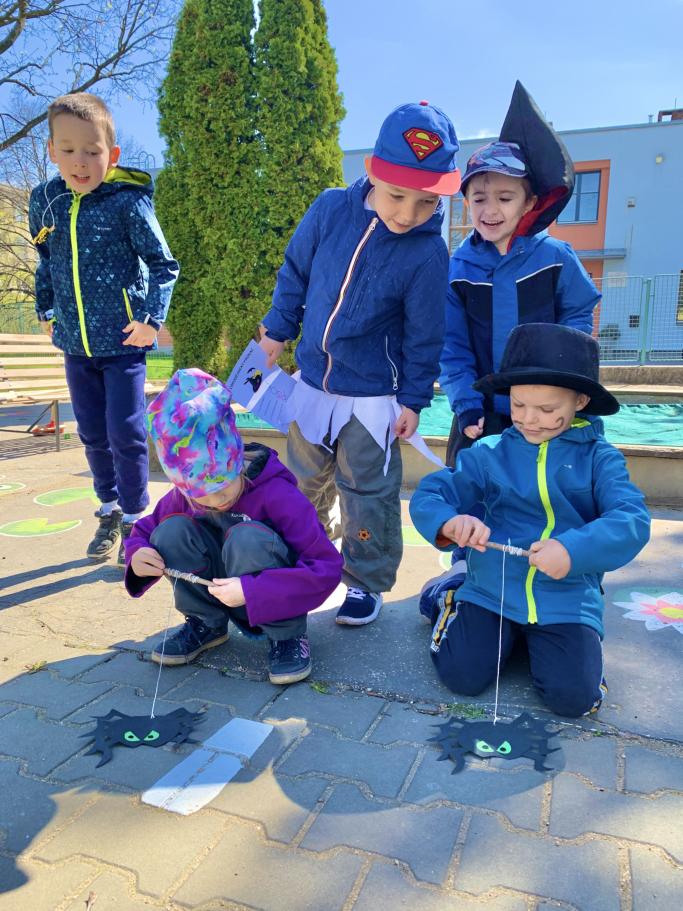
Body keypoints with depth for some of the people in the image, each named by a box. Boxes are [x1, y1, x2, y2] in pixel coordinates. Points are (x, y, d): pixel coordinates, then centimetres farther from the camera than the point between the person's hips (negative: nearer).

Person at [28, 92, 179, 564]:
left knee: (126, 435, -2)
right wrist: (45, 308, 17)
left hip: (123, 342, -5)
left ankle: (134, 517, 17)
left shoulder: (128, 202, -12)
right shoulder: (45, 201, 2)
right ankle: (109, 509, 32)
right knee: (93, 435, 13)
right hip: (76, 343, 5)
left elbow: (163, 264, -9)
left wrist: (152, 317, -19)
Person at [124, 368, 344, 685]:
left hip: (270, 598, -4)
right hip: (221, 594, 4)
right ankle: (206, 623, 0)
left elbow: (327, 566, -28)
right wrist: (137, 554, -21)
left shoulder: (276, 493, -26)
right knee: (171, 531, -20)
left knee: (247, 536, -35)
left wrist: (251, 591, -36)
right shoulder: (182, 497, -11)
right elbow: (143, 532, 5)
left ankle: (286, 635, -14)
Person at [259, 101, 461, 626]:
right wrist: (278, 328, 10)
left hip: (373, 396, -4)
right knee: (304, 484, 21)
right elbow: (295, 271, 6)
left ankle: (367, 583, 28)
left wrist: (414, 399, -6)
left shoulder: (428, 254, -18)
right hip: (314, 380, 5)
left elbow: (423, 335, -9)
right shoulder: (330, 210, -10)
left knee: (366, 495, 7)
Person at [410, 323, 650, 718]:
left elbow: (632, 520, -16)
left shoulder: (599, 458, -4)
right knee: (463, 676, -9)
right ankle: (447, 601, 22)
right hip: (491, 589, 1)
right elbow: (428, 496, -6)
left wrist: (575, 549, -36)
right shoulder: (490, 453, -2)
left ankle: (539, 637, 19)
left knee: (574, 697, -13)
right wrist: (450, 522, -30)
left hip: (569, 600, 0)